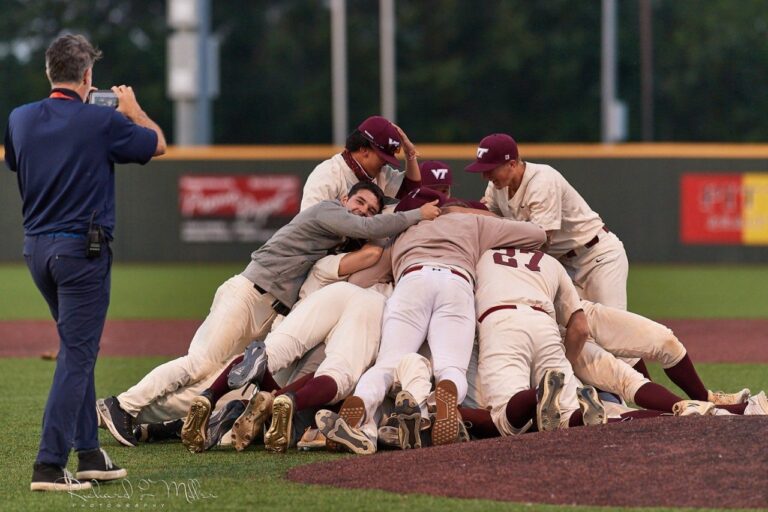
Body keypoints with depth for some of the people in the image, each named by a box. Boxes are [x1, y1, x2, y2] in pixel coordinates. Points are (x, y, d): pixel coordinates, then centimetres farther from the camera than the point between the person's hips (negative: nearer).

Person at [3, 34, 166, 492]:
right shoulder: (102, 122, -12)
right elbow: (158, 144, 4)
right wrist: (133, 109, 22)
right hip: (83, 248, -6)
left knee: (78, 349, 19)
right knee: (76, 355, -5)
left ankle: (89, 453, 22)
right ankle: (50, 466, -11)